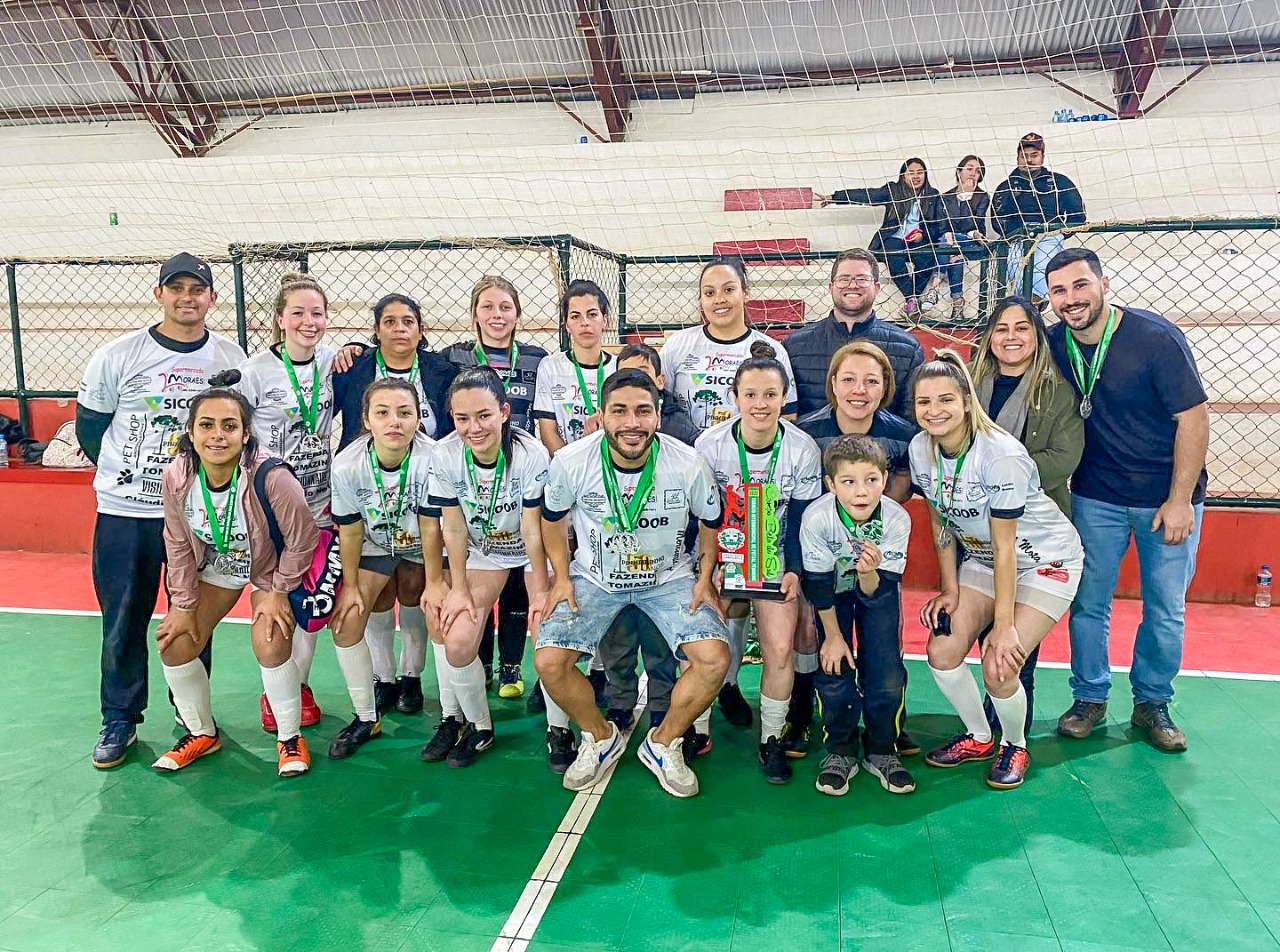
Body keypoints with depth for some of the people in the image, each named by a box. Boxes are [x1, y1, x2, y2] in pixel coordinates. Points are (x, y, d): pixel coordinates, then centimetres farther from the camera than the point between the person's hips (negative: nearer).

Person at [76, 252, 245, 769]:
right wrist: (132, 473, 7)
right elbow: (89, 428, 5)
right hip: (124, 512, 0)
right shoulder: (116, 357, -4)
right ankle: (120, 720, 23)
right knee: (123, 621, 7)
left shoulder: (232, 360, -1)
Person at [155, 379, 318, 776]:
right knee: (174, 642, -1)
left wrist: (279, 591, -15)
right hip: (214, 567, 5)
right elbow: (178, 543, -7)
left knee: (269, 644, -21)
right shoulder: (176, 476, -22)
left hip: (269, 567, -5)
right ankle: (202, 732, 23)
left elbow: (302, 538, -23)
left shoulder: (271, 477, -37)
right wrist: (183, 604, -4)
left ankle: (290, 737, 3)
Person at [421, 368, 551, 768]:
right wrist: (459, 590, -6)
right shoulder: (445, 455, -19)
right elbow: (455, 528, -9)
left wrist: (541, 592, -14)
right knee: (456, 642, -12)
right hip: (482, 552, 3)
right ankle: (479, 726, 14)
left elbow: (532, 530, -19)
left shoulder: (531, 454, -27)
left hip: (536, 552, -2)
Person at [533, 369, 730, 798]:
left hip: (669, 577, 0)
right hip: (594, 577, 1)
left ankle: (663, 744, 9)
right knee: (548, 662, -18)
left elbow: (711, 522, 0)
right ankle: (600, 737, 13)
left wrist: (705, 579, -5)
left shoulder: (689, 465, -19)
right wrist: (561, 578, -3)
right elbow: (553, 518, 1)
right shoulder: (570, 462, -19)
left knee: (714, 659, -20)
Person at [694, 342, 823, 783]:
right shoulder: (710, 445, -12)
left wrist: (793, 570, -11)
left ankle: (772, 741, 8)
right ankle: (697, 729, 10)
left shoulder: (803, 449, -10)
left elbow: (801, 519, -2)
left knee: (779, 647, -13)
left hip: (776, 557, 1)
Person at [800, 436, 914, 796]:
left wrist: (870, 573, -46)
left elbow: (877, 593, -24)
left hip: (878, 588, 1)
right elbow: (818, 584, -19)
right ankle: (840, 751, 12)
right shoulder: (817, 517, -32)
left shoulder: (896, 519, -29)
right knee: (835, 670, -9)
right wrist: (833, 636, -11)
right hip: (833, 590, -1)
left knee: (887, 673, -7)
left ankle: (882, 752, 14)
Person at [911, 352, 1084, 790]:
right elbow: (940, 521, 1)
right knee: (942, 651, -6)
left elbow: (1004, 547, -25)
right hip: (981, 557, 6)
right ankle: (978, 737, 21)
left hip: (1045, 559, -6)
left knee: (998, 667, -16)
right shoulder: (920, 449, -11)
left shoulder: (1001, 455, -30)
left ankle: (1015, 746, 15)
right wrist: (950, 589, 1)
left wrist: (1004, 625, -21)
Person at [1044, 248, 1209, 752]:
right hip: (1096, 496, 3)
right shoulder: (1054, 345, -5)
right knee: (1088, 602, 6)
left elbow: (1194, 417, -14)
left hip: (1166, 496, -2)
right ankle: (1089, 697, 23)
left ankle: (1152, 704, 24)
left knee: (1165, 611, 6)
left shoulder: (1155, 337, -16)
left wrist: (1179, 501, -15)